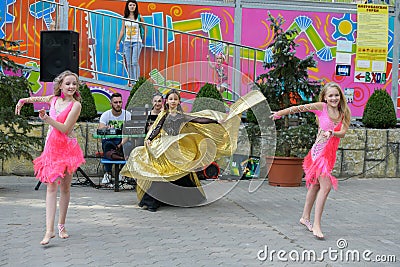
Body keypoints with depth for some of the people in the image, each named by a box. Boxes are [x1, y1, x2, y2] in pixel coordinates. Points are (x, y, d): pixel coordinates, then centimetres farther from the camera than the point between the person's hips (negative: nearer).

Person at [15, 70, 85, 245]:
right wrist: (23, 101, 27)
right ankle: (49, 229, -13)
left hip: (67, 148, -3)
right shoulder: (53, 99, 6)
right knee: (51, 186, -7)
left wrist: (48, 119, -23)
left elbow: (65, 128, -17)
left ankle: (61, 225, 20)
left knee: (65, 188, 6)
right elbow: (38, 99, 31)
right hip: (51, 146, 3)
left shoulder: (75, 105, -8)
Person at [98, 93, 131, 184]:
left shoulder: (127, 114, 3)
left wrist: (121, 144, -26)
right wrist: (107, 128, -37)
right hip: (108, 139, 0)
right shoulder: (106, 115, 2)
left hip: (122, 140, 0)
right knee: (107, 144, -35)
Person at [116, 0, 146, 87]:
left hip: (137, 42, -3)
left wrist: (143, 39, 8)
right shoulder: (125, 18, 7)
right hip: (127, 42, 3)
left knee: (135, 62, -12)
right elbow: (122, 31, 12)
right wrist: (118, 42, 10)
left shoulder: (139, 17, -1)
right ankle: (131, 81, 11)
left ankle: (136, 81, -10)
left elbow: (145, 29, 9)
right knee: (128, 63, 3)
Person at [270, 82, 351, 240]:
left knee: (316, 185, 17)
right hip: (319, 151, -6)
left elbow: (343, 133, -5)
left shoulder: (344, 113, 5)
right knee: (326, 186, -14)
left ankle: (305, 217, 31)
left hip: (330, 153, 6)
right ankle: (316, 225, -11)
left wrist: (332, 133, -25)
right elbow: (300, 108, -3)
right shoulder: (321, 107, -7)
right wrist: (280, 113, -2)